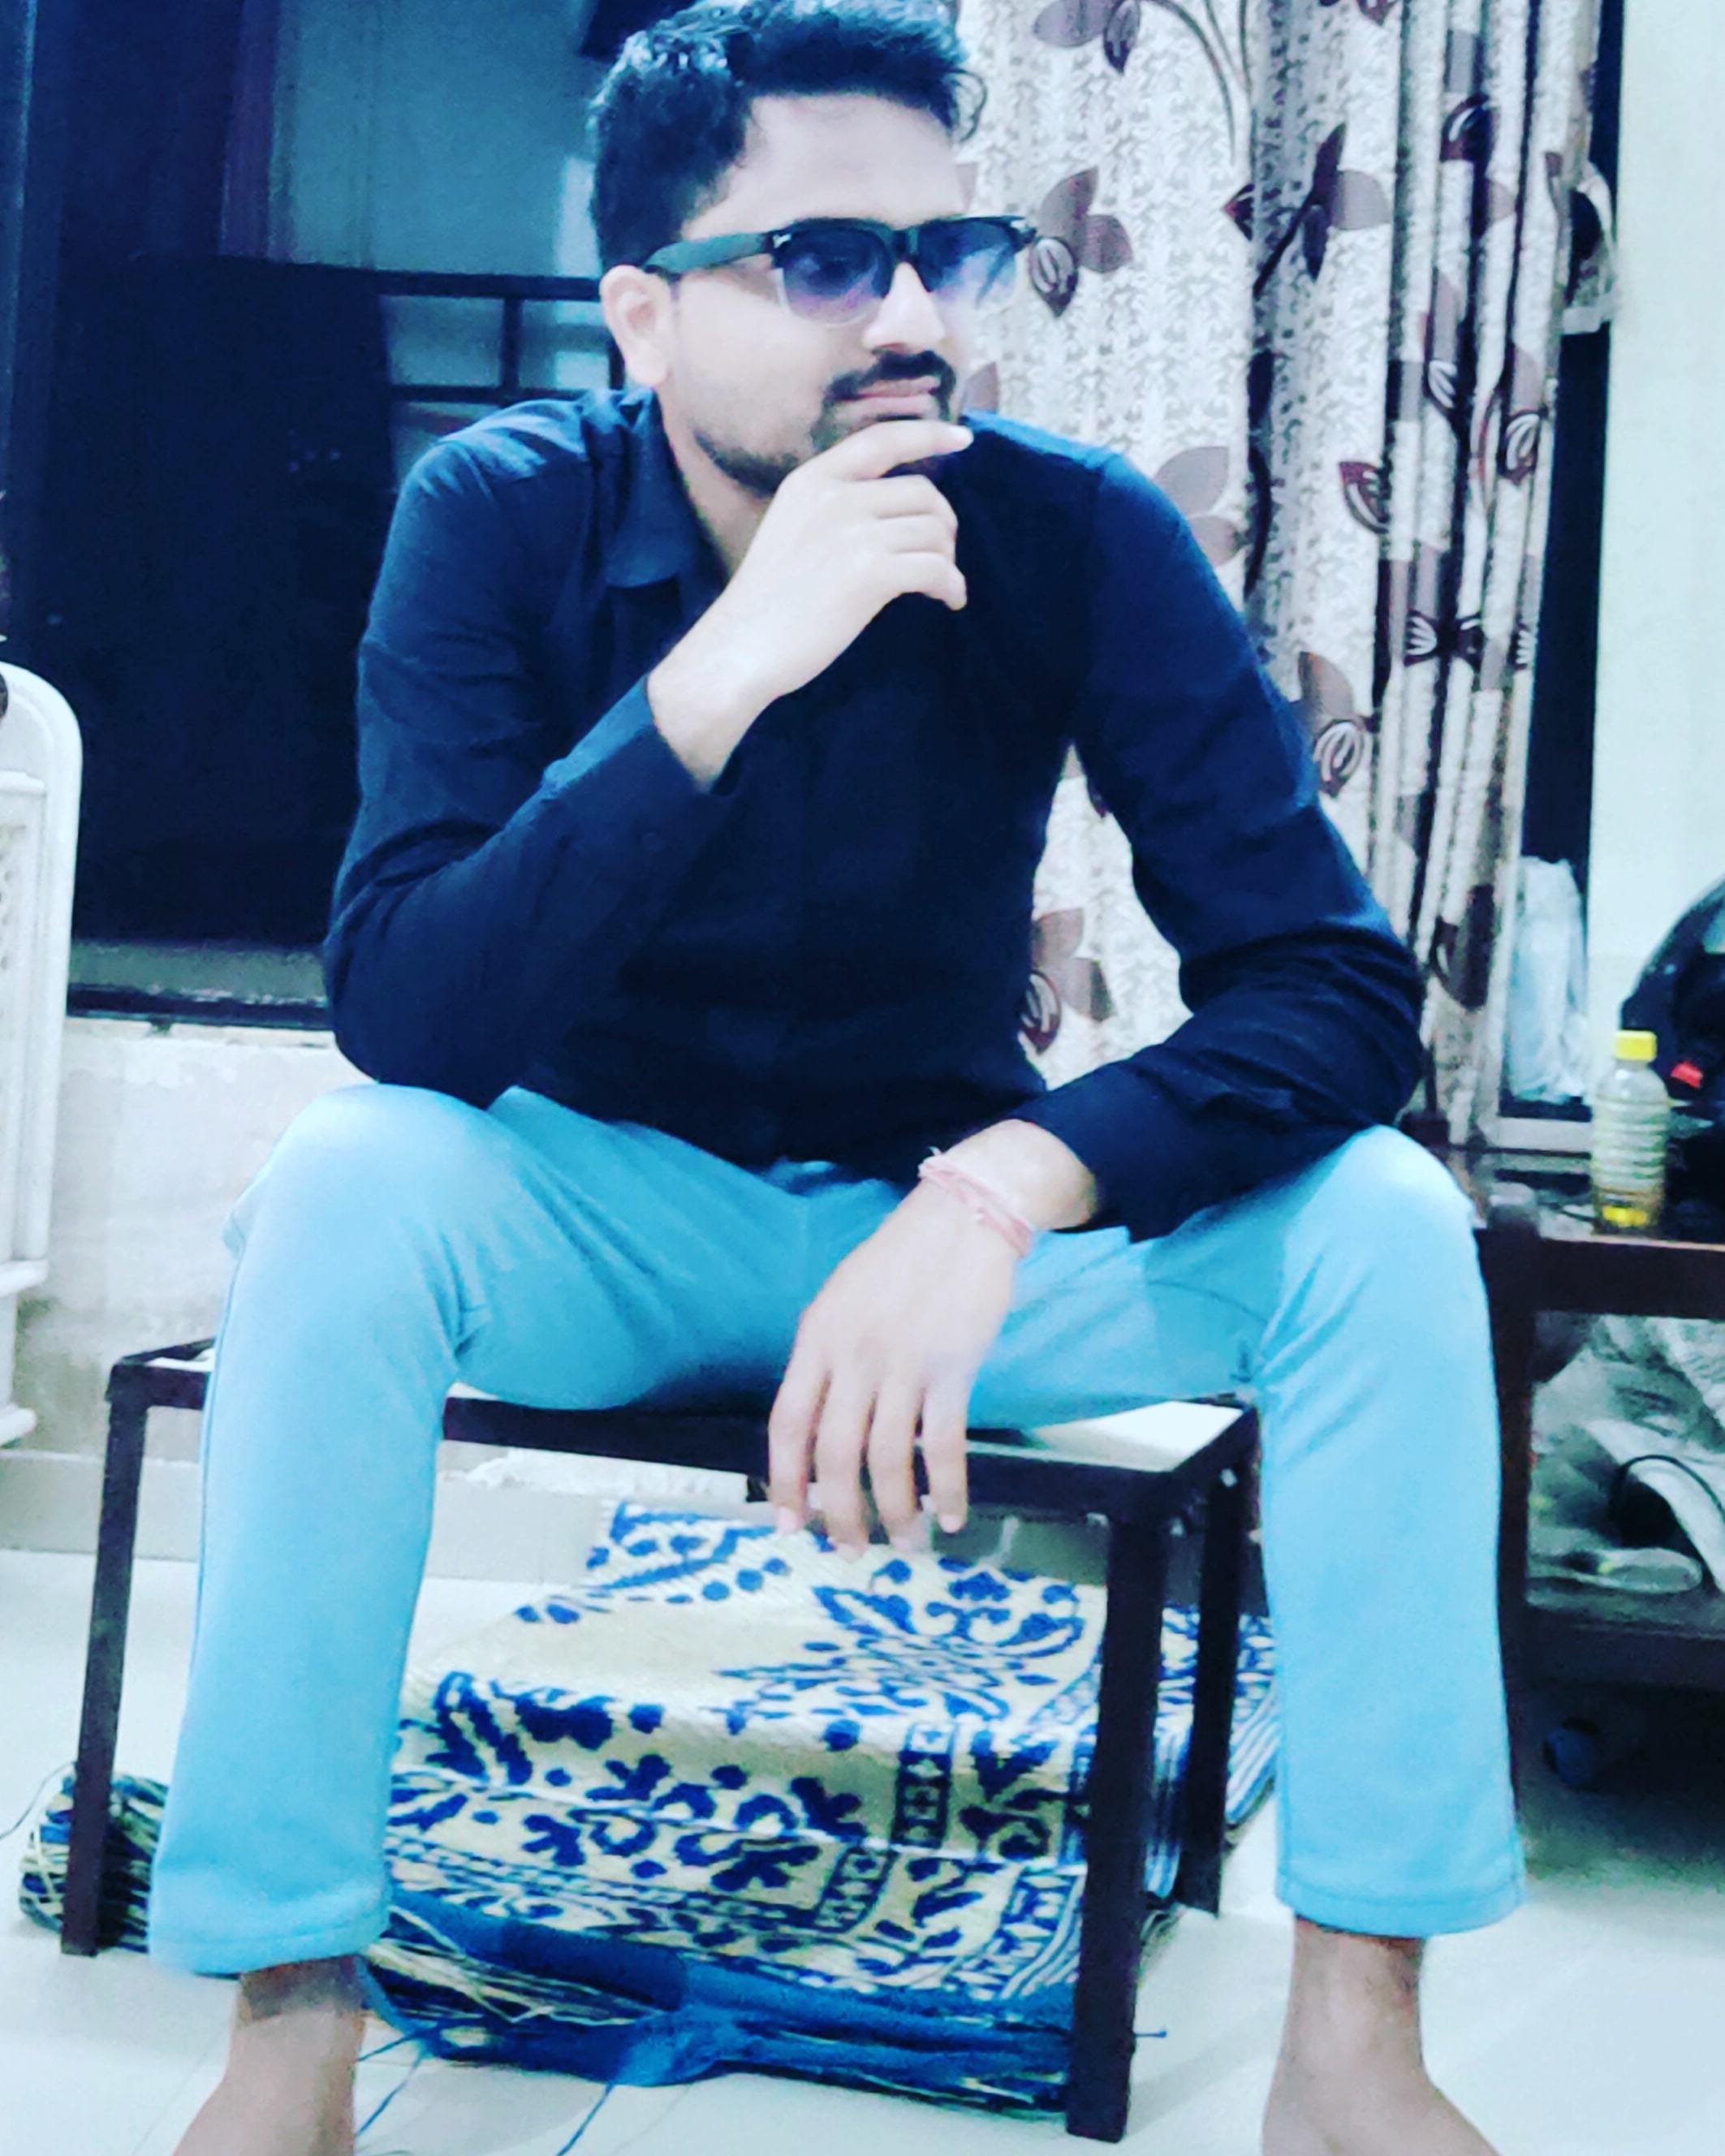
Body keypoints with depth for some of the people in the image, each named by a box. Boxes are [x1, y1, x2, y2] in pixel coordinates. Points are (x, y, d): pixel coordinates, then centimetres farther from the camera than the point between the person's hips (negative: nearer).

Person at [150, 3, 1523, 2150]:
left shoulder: (1076, 533, -14)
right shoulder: (505, 515, -15)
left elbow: (1335, 983, -20)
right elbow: (406, 1018, -27)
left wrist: (1001, 1189, -36)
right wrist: (724, 670, -38)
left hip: (955, 1212, 2)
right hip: (602, 1219, -1)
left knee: (1380, 1223, -22)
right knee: (343, 1186, -32)